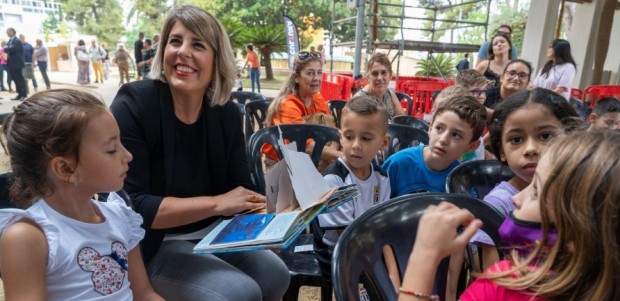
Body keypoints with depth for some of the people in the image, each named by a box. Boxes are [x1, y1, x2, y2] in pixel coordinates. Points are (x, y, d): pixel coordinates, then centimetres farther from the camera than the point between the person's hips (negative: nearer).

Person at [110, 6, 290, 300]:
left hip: (212, 233, 5)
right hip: (152, 244, -5)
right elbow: (130, 206, -24)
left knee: (275, 274, -9)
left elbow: (243, 190, 0)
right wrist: (217, 203, -26)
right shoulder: (133, 105, -19)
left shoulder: (227, 114, -2)